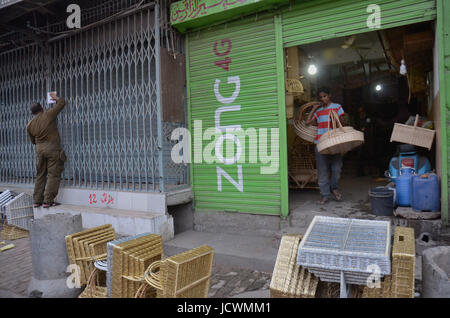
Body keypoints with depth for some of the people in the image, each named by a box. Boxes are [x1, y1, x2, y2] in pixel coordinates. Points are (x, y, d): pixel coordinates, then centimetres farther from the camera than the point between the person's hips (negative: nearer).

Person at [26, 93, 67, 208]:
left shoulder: (30, 124, 9)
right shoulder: (48, 115, -4)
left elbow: (33, 140, 19)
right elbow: (62, 103, 6)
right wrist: (56, 97, 26)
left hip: (39, 150, 5)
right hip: (53, 149, -5)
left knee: (40, 176, 14)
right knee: (53, 175, -2)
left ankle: (37, 201, 17)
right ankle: (48, 201, -5)